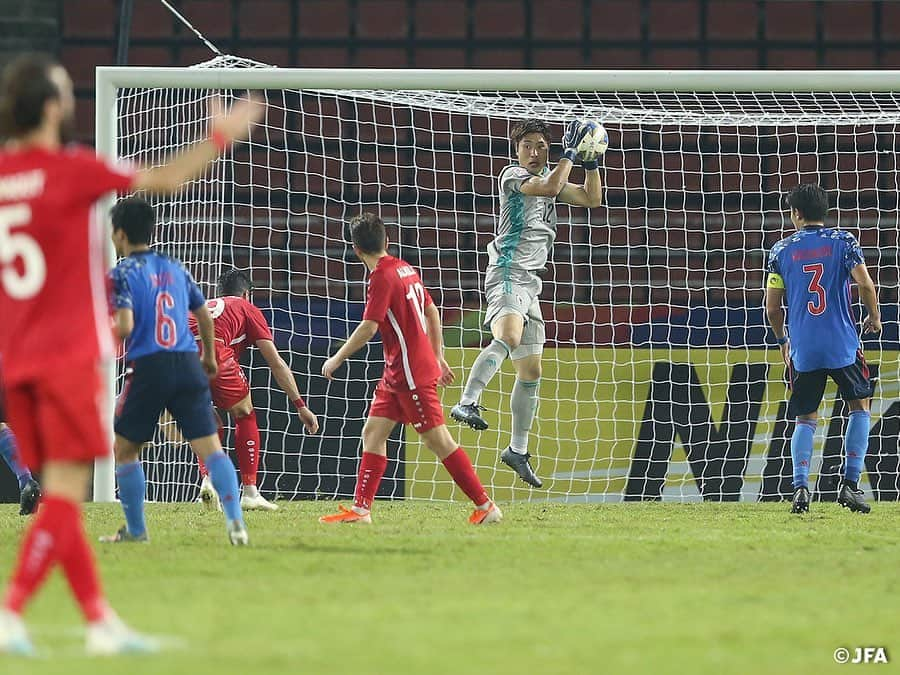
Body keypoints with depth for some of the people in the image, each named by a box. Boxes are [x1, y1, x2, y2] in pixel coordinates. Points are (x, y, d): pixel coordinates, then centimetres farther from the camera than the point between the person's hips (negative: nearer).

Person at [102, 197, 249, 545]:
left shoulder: (122, 273, -3)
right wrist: (209, 356, 37)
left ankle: (136, 528, 17)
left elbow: (125, 326, -16)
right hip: (187, 365, 4)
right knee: (210, 447, -3)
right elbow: (204, 315, 22)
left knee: (125, 449, 15)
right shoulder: (174, 267, 14)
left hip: (147, 369, -4)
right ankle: (235, 519, -20)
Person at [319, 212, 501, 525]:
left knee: (438, 440, -6)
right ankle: (360, 509, 4)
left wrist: (336, 359, -11)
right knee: (373, 433, 7)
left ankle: (486, 507, -4)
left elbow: (368, 328, -21)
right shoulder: (405, 269, 11)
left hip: (411, 374, -10)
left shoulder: (382, 277, -16)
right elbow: (432, 313, 19)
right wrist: (437, 357, 26)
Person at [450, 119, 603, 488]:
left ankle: (518, 449, 18)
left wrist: (590, 160, 10)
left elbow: (592, 198, 22)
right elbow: (549, 187, -22)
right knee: (507, 337, -37)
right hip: (507, 274, -9)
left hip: (529, 284, 9)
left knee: (530, 370, 10)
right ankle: (467, 403, -46)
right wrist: (570, 153, -13)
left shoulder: (549, 176, 20)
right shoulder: (513, 174, -4)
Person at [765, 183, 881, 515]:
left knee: (805, 419, 11)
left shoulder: (782, 250, 4)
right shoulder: (843, 241, 1)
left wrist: (782, 340, 23)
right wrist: (874, 317, 10)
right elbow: (865, 283, -9)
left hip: (803, 350, 1)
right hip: (843, 346, -1)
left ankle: (800, 486, -10)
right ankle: (850, 484, 5)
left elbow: (772, 306, 5)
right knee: (860, 405, 16)